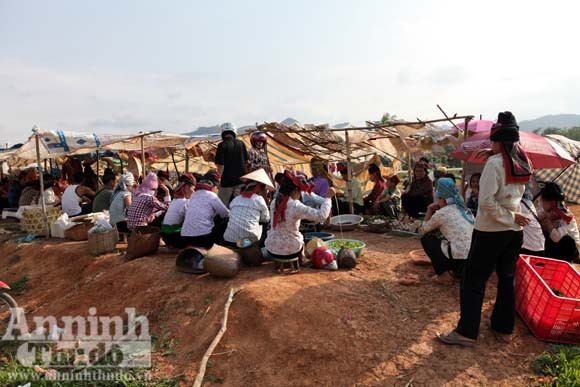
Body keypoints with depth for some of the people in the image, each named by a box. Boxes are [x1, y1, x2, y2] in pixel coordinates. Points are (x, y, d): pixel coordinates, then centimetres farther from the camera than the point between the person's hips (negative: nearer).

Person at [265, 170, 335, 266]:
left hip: (271, 249, 4)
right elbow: (321, 215, -25)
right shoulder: (296, 206, -22)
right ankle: (302, 260, 42)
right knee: (300, 236, 29)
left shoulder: (274, 202, -5)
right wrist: (328, 197, -13)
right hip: (290, 251, -4)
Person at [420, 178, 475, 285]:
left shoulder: (442, 212, -4)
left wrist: (429, 210, 17)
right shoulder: (465, 210, 16)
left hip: (459, 260, -8)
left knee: (426, 238, 11)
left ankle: (444, 275, 3)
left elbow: (424, 230, 11)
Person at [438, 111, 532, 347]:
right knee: (507, 279, 16)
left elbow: (487, 201, -23)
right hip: (515, 232, 7)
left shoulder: (495, 163, -17)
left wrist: (510, 217, -13)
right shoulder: (523, 162, 4)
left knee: (473, 281, 1)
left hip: (490, 230, -7)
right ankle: (504, 328, 28)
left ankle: (466, 332, 7)